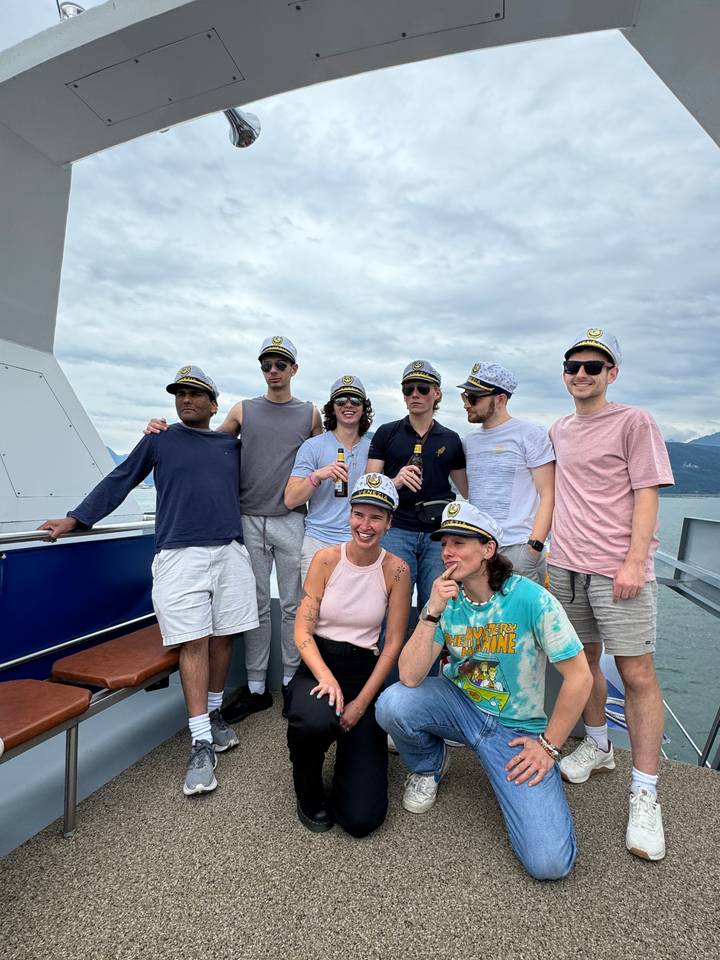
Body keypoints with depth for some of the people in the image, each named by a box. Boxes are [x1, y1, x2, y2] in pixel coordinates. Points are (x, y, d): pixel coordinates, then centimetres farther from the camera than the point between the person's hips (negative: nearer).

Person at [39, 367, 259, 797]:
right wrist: (76, 518, 8)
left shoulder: (232, 445, 14)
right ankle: (201, 743, 3)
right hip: (179, 554, -2)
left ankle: (214, 712, 29)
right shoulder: (160, 439, 9)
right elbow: (118, 481, 11)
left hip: (231, 551, 3)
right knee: (194, 643, -5)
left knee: (224, 637, 7)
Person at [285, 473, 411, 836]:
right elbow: (302, 631, -8)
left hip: (364, 672, 0)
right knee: (313, 721, -38)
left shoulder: (396, 569, -7)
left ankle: (351, 749, 27)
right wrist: (326, 677, -24)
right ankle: (309, 793, 0)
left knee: (361, 819, -7)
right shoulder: (326, 559, -6)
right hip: (318, 664, 0)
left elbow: (394, 643, -4)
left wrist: (361, 702, -11)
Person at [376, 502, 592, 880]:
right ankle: (429, 766, 9)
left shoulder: (531, 599, -22)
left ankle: (510, 779, 14)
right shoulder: (446, 601, -10)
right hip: (460, 703, 3)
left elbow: (579, 677, -14)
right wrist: (433, 612, -29)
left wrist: (549, 746, -7)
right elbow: (409, 678, -18)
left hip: (516, 729, -3)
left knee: (549, 862, -17)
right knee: (391, 704, -24)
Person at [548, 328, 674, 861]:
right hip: (567, 566, 6)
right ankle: (598, 747, 37)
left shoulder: (634, 422, -3)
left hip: (619, 569, -5)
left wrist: (634, 562, -16)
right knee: (584, 660, 16)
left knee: (637, 673, -2)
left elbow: (646, 495, -9)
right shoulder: (558, 430, 14)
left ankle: (645, 793, 13)